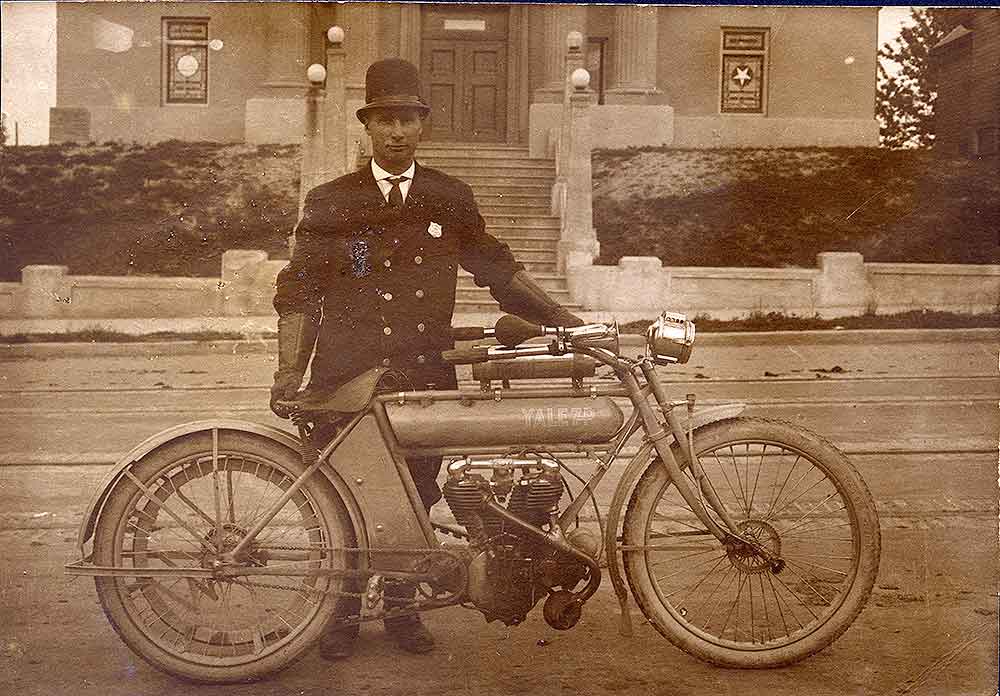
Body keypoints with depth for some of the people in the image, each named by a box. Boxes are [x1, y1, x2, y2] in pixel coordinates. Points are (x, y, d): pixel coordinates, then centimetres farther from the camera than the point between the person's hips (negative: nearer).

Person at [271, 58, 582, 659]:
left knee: (416, 498, 8)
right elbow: (299, 293, 1)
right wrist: (289, 372, -9)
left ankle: (401, 608, 27)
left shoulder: (451, 199, 8)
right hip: (347, 380, -1)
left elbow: (497, 267, 13)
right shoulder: (331, 203, 2)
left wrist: (566, 320, 7)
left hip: (425, 378, 2)